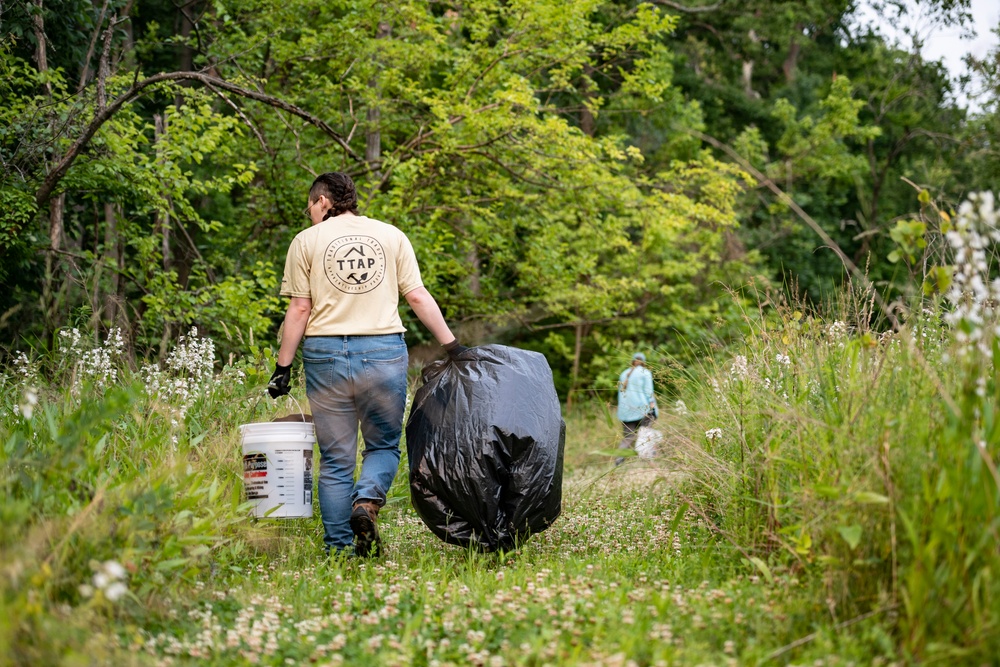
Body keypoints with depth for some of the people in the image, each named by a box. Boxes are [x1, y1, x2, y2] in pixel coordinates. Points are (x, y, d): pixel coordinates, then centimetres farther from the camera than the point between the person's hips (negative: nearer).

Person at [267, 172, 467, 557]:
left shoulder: (307, 241, 6)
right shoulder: (391, 235, 10)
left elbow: (300, 309, 1)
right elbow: (418, 297, 4)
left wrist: (283, 367, 4)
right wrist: (452, 344, 8)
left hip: (326, 353, 0)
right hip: (383, 352, 0)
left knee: (335, 458, 8)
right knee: (384, 445, 14)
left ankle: (338, 548, 5)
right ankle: (367, 502, -14)